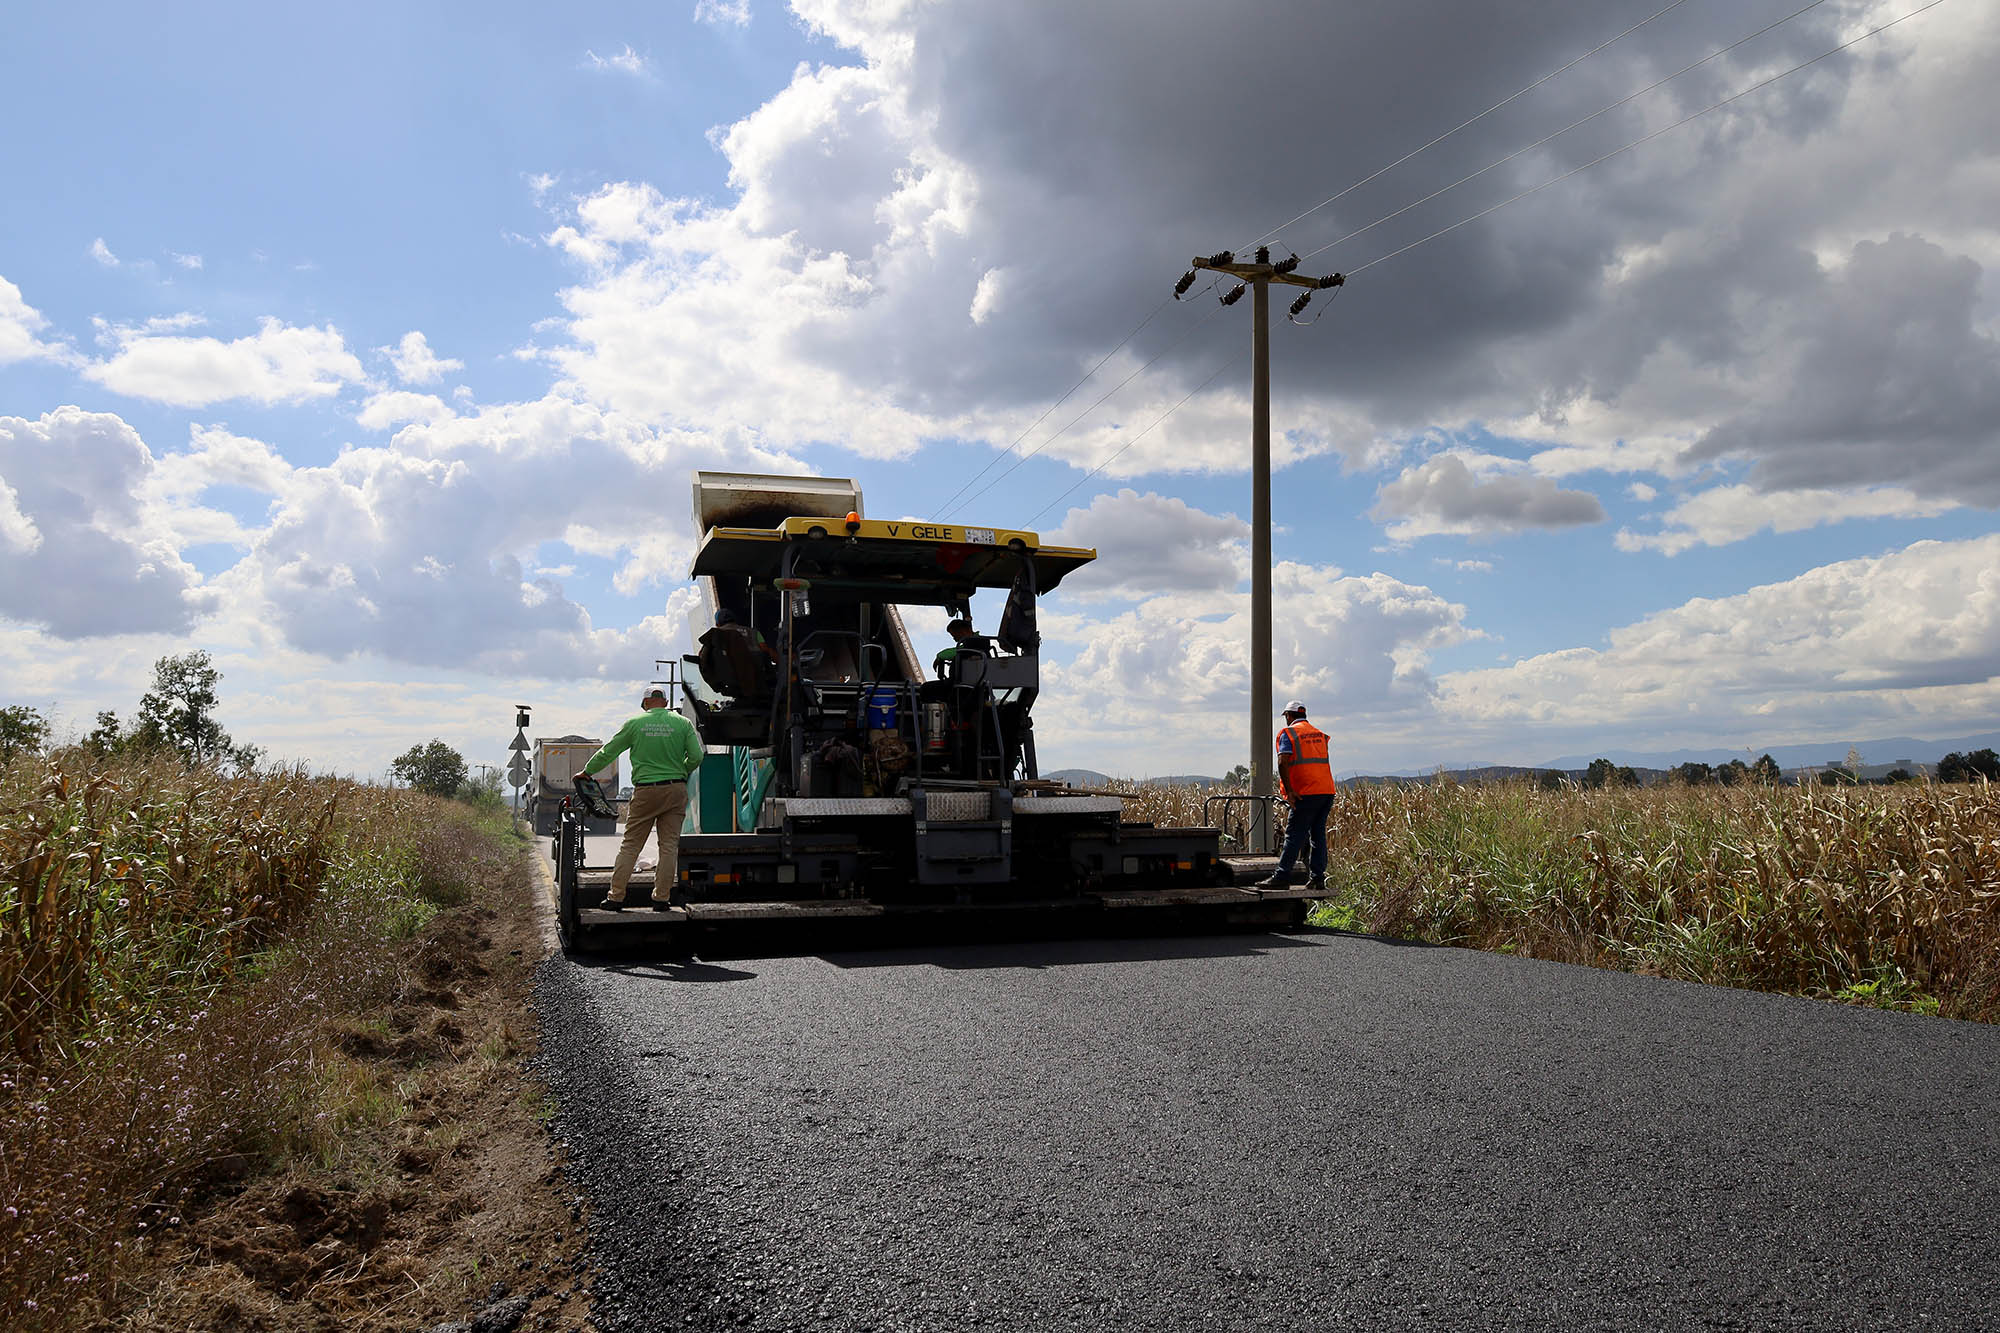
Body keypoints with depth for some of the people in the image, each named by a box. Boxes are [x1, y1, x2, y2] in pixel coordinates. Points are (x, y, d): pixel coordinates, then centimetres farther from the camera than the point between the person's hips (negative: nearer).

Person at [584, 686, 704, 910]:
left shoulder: (635, 724, 2)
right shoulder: (683, 723, 2)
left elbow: (607, 752, 9)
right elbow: (696, 757, -2)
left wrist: (586, 772, 22)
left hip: (645, 791, 0)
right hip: (675, 790, 0)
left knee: (630, 845, 7)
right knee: (669, 845, 6)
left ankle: (616, 896, 9)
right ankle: (661, 897, 7)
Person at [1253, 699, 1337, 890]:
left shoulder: (1288, 733, -1)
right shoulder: (1319, 734, 20)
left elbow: (1283, 762, -15)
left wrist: (1289, 790, -14)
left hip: (1307, 793, -6)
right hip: (1327, 790, 6)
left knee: (1295, 835, -6)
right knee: (1318, 834, 10)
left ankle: (1282, 876, -6)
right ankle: (1318, 876, 9)